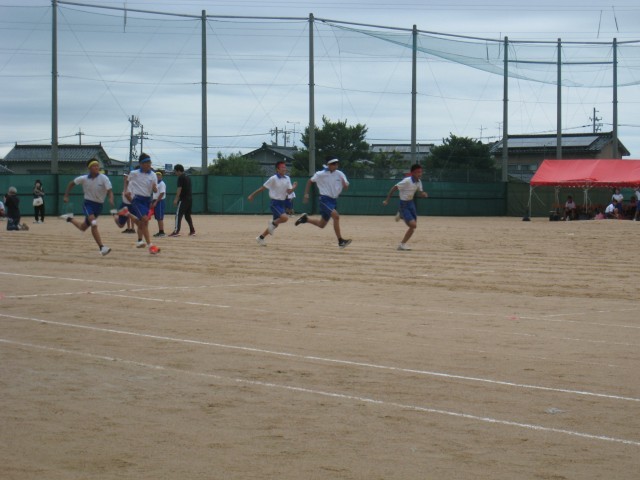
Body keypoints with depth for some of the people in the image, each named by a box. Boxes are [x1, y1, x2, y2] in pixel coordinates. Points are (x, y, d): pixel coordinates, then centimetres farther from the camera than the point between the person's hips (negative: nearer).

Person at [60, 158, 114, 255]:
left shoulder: (104, 178, -14)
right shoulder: (84, 179, -9)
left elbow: (110, 191, -24)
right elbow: (71, 183, 8)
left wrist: (111, 199, -45)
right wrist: (66, 196, 4)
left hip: (98, 206, 2)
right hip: (88, 203, -2)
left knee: (83, 227, 17)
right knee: (94, 224, -27)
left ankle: (70, 218, 47)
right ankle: (102, 248, -31)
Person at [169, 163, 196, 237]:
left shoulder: (181, 177, -10)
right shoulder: (188, 177, 18)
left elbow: (179, 189, -16)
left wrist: (176, 199, -17)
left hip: (183, 199, -9)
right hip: (189, 199, 9)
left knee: (178, 214, -11)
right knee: (187, 215, 16)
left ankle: (176, 231, -19)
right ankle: (192, 231, 14)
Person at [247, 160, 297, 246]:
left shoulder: (287, 178, 6)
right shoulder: (273, 179, -12)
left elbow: (289, 192, 1)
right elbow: (263, 188, -7)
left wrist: (293, 187, -19)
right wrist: (252, 195, -3)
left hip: (282, 203, 7)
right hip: (275, 203, -7)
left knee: (275, 223, 13)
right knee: (285, 217, -29)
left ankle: (260, 238, 27)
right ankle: (272, 223, 0)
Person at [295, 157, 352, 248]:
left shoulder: (340, 174, 1)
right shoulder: (320, 174, -8)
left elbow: (346, 187, 0)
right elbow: (310, 181, 5)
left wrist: (344, 183, -23)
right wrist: (306, 194, 0)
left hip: (334, 200, 6)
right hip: (325, 200, -6)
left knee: (321, 225, 12)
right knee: (336, 216, -28)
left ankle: (305, 218, 36)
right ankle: (340, 241, -25)